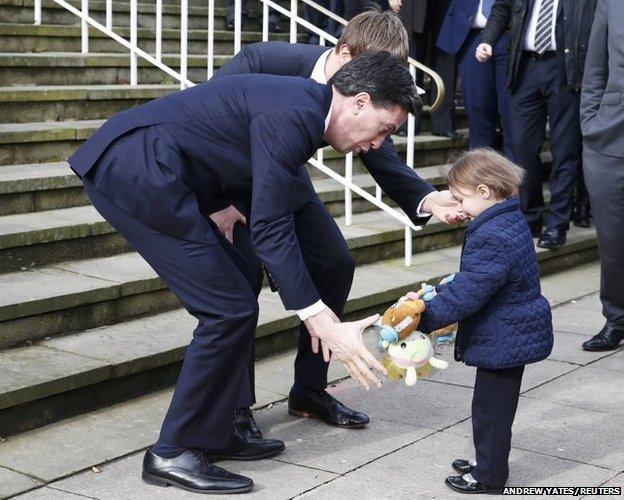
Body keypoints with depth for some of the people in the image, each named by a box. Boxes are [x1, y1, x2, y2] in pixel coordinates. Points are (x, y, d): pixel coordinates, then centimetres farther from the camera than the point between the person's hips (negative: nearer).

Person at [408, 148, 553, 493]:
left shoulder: (492, 238, -27)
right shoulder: (511, 221, 8)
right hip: (514, 332, 11)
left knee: (491, 407, 2)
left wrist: (428, 316, -23)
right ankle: (490, 461, 36)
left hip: (502, 340, -11)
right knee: (495, 404, 22)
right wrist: (442, 294, 11)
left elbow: (469, 292, -27)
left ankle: (489, 476, 13)